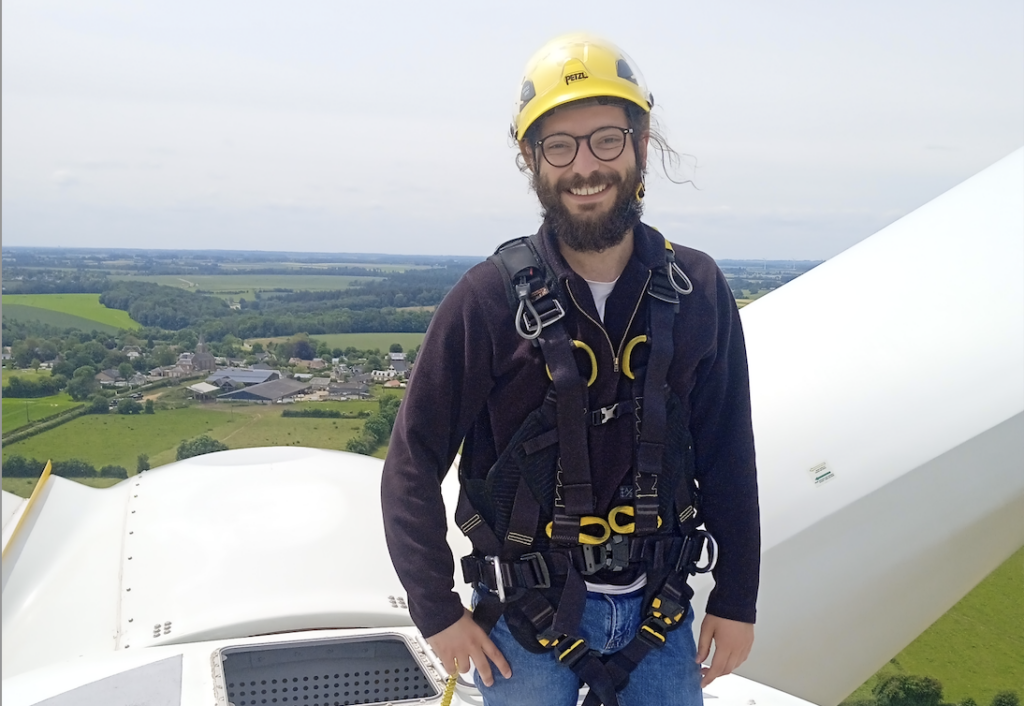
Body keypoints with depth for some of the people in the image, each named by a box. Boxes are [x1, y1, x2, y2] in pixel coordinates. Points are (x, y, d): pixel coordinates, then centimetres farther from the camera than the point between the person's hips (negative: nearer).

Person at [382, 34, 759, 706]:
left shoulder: (698, 292, -5)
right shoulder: (491, 297, -14)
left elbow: (729, 460, 3)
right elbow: (414, 463, -8)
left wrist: (737, 601, 5)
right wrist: (438, 613, -7)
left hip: (660, 613, 3)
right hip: (527, 621, -2)